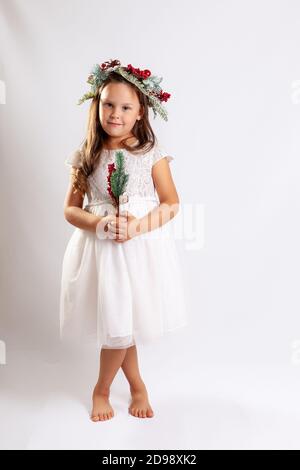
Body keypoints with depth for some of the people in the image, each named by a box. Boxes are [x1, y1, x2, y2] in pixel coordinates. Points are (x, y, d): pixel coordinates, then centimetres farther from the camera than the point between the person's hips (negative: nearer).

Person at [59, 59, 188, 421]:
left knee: (123, 326, 7)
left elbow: (171, 204, -3)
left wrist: (139, 226, -19)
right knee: (117, 326, 5)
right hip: (100, 246, 1)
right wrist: (99, 224, -18)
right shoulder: (86, 157, 1)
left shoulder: (152, 153, -3)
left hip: (144, 245, 0)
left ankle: (101, 389, 34)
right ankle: (137, 386, 34)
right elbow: (70, 209, 2)